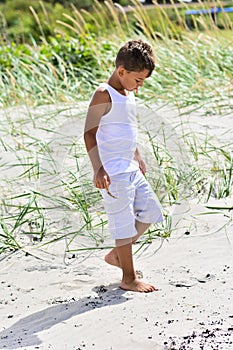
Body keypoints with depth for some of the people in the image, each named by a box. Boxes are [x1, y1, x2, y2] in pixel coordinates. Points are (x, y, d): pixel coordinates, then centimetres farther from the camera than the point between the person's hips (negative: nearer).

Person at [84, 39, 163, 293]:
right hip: (113, 173, -9)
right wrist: (98, 169, -23)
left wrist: (138, 158, 31)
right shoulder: (104, 95, -14)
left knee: (151, 212, 13)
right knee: (124, 222, -4)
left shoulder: (128, 94, 13)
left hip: (131, 170, 9)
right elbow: (89, 133, -17)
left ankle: (116, 255, 26)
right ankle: (129, 279, 7)